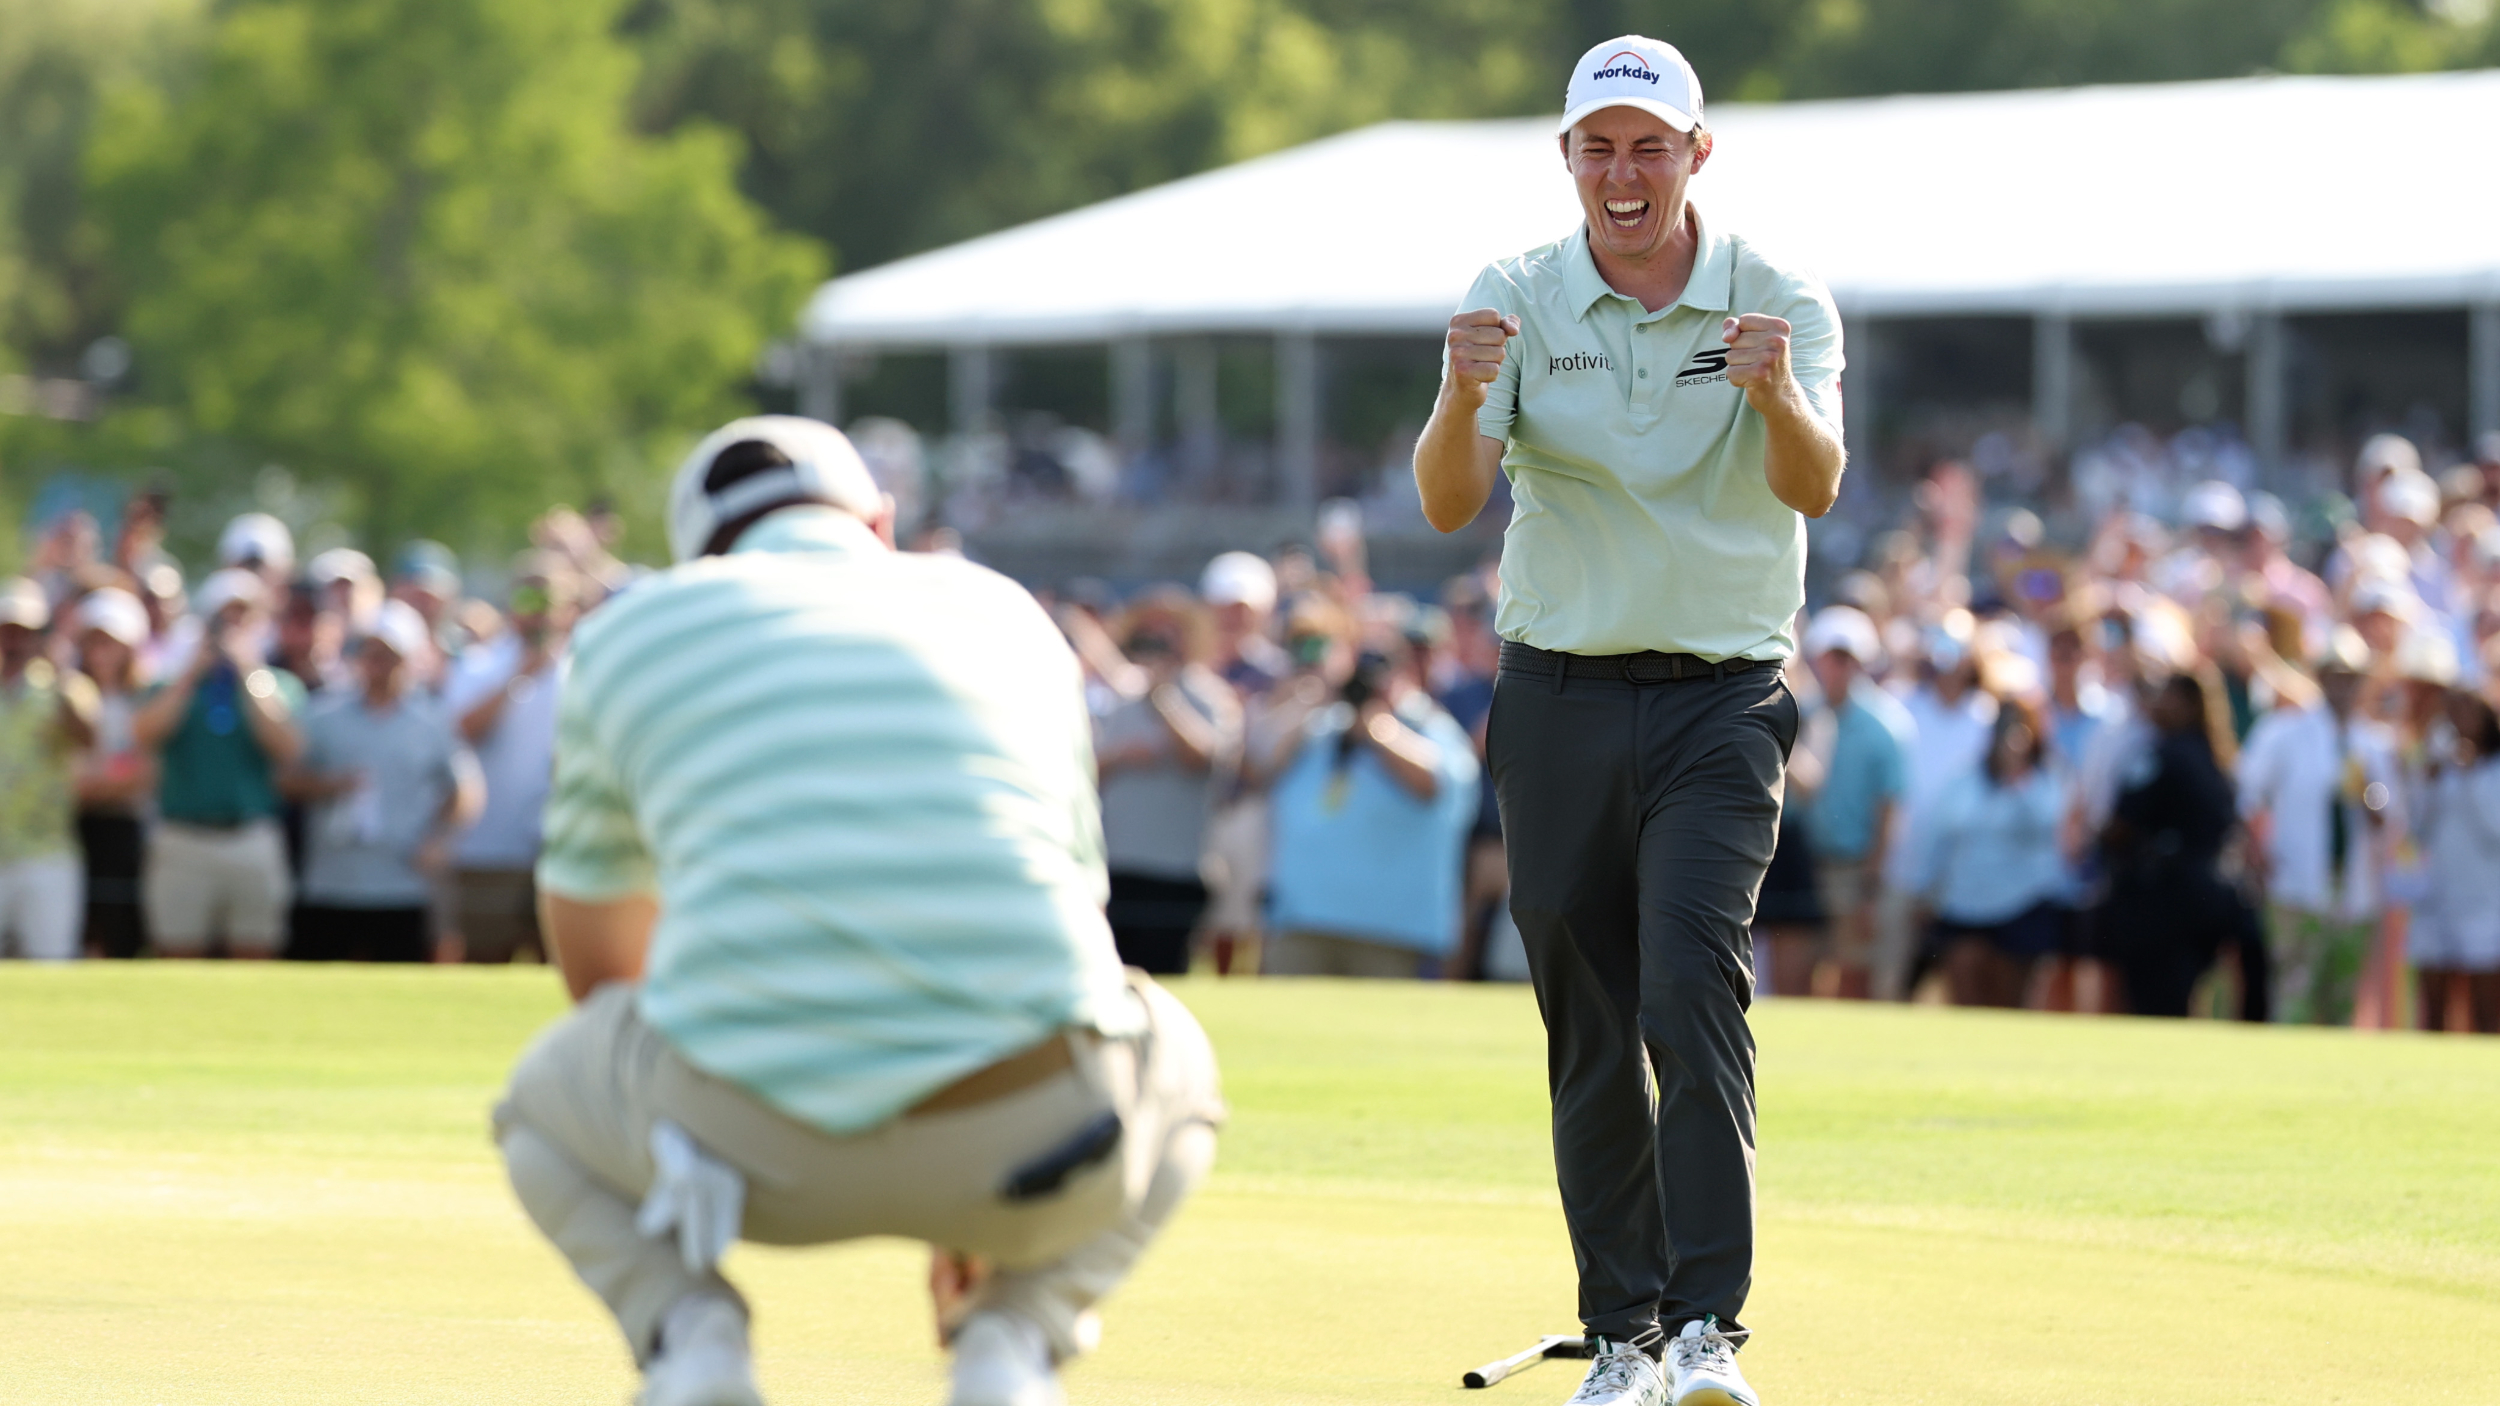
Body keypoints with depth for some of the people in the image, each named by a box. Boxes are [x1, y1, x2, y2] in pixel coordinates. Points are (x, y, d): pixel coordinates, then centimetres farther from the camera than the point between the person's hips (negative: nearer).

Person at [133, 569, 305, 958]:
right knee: (181, 955, -2)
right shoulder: (175, 684, 11)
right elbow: (147, 733, -7)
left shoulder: (279, 685, 9)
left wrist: (249, 674, -7)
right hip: (182, 836, 0)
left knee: (254, 955, -1)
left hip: (253, 838, 0)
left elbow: (287, 750, -8)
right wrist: (193, 671, -5)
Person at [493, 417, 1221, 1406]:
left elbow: (594, 958, 33)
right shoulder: (1007, 612, 25)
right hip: (1029, 1141, 1)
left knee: (547, 1101, 33)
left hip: (752, 1137, -1)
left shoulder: (632, 630, 20)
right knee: (1170, 1068, 36)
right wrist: (976, 1220, 51)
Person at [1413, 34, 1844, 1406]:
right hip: (1559, 704, 2)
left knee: (1693, 991, -18)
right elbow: (1448, 503, -11)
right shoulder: (1517, 298, -1)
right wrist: (1462, 397, -33)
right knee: (1590, 1035, 4)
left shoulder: (1779, 301, -4)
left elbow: (1813, 489, -19)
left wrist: (1775, 393, -40)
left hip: (1722, 700, -2)